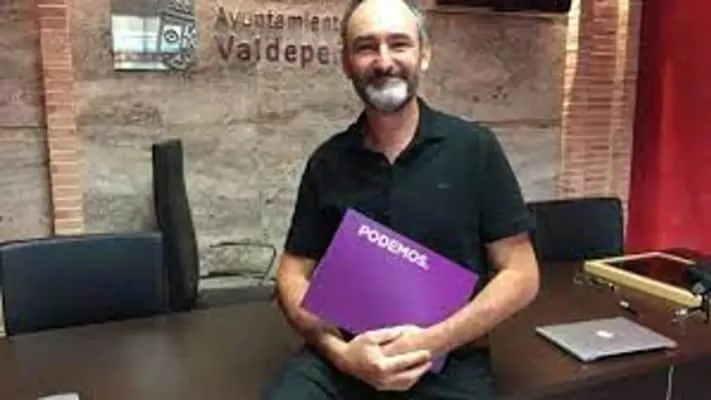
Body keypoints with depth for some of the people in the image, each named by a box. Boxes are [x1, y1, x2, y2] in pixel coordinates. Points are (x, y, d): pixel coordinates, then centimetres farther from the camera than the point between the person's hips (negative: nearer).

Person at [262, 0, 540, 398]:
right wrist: (340, 352, -11)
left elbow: (520, 275, -1)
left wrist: (430, 341, -13)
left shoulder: (474, 148, -1)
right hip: (344, 357, 1)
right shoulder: (328, 161, 5)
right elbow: (294, 274, 7)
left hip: (449, 361, 0)